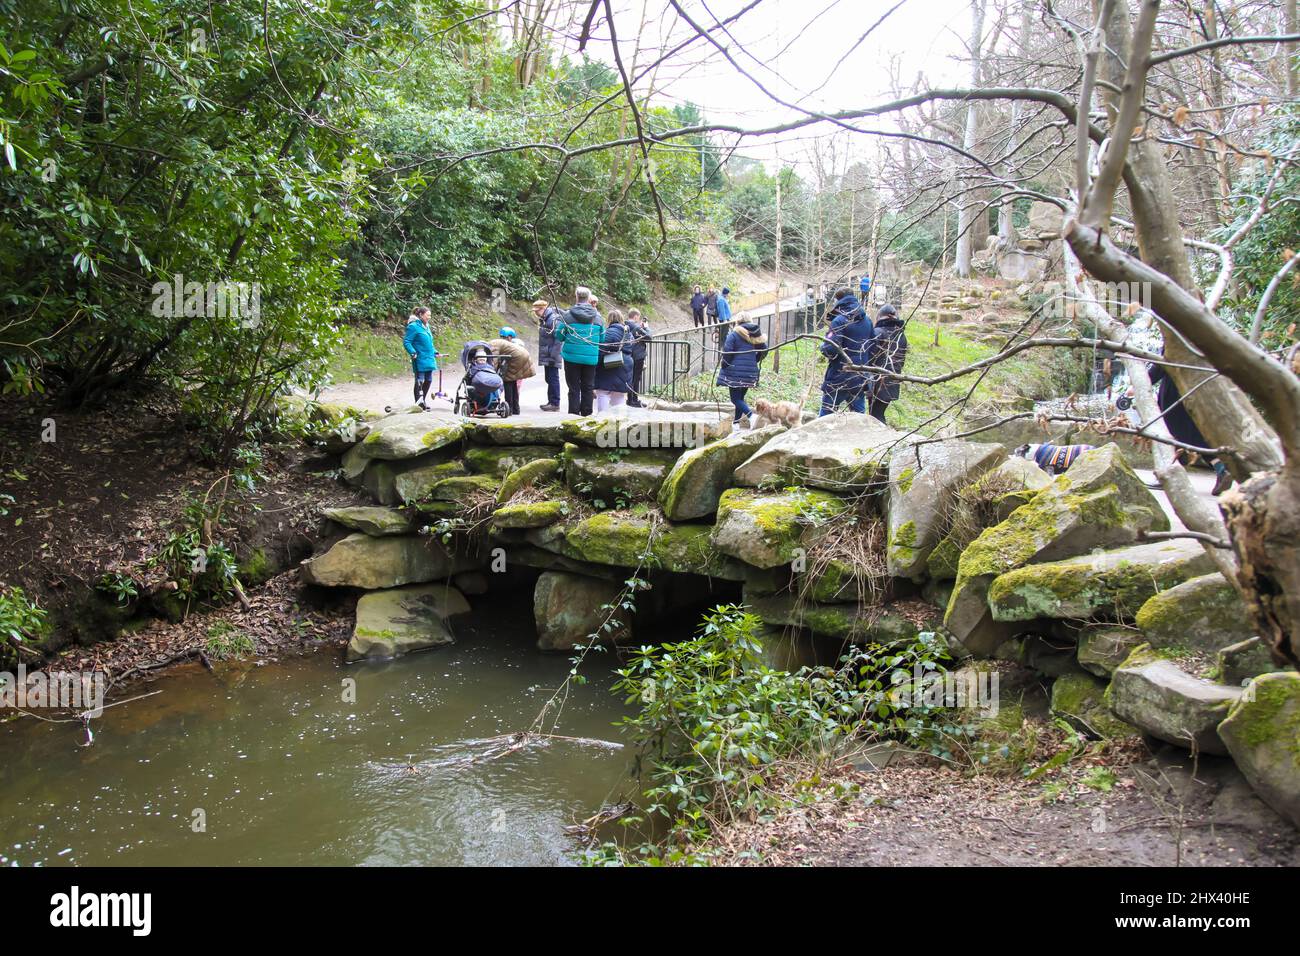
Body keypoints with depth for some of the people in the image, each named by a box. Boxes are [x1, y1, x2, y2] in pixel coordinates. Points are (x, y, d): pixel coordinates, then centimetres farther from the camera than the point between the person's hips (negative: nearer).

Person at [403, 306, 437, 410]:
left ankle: (423, 401, 27)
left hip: (429, 359, 8)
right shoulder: (413, 326, -11)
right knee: (420, 381, -5)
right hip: (420, 360, -8)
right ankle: (418, 404, 1)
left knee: (428, 381, 13)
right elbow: (406, 342, -15)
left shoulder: (426, 326, 15)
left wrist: (434, 353, 21)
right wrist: (413, 353, -25)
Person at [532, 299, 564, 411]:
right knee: (549, 379, 15)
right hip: (546, 357, 10)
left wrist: (553, 356, -22)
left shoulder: (554, 319, -17)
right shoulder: (543, 320, 14)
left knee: (553, 379, -6)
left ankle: (555, 404, -1)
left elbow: (558, 340, -20)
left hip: (552, 357, -10)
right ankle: (550, 402, 22)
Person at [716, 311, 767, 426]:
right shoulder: (755, 334, 8)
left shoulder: (734, 334, -9)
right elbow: (764, 350, 11)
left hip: (735, 370, -6)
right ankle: (736, 422, 19)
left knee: (735, 398, -3)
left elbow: (727, 351, -16)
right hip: (751, 372, 6)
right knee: (741, 397, 17)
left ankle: (751, 415, -24)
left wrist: (724, 365, -2)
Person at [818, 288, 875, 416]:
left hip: (839, 377, -6)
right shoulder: (867, 321, 8)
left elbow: (830, 349, -21)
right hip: (860, 378, 6)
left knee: (826, 413, 4)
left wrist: (823, 346, -1)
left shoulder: (839, 321, -14)